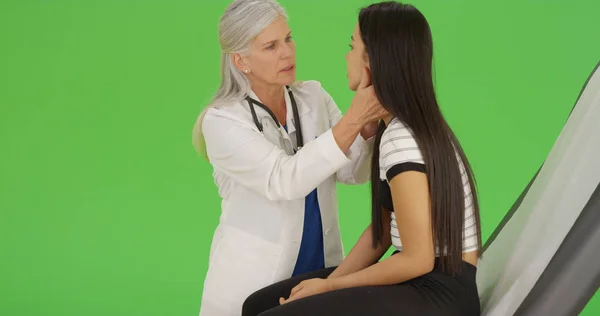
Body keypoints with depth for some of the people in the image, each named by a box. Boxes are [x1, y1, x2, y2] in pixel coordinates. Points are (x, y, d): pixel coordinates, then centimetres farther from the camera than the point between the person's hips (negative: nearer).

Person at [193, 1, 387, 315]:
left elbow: (353, 172, -8)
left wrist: (369, 122, -27)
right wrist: (354, 118, -33)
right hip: (252, 279, -4)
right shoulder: (222, 121, -14)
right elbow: (284, 180, -27)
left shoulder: (313, 97, 1)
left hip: (320, 267, 4)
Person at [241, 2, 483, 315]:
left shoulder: (401, 140, -20)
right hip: (420, 281, 9)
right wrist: (328, 283, -1)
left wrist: (329, 286, -8)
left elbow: (417, 260, -19)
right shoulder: (406, 126, 10)